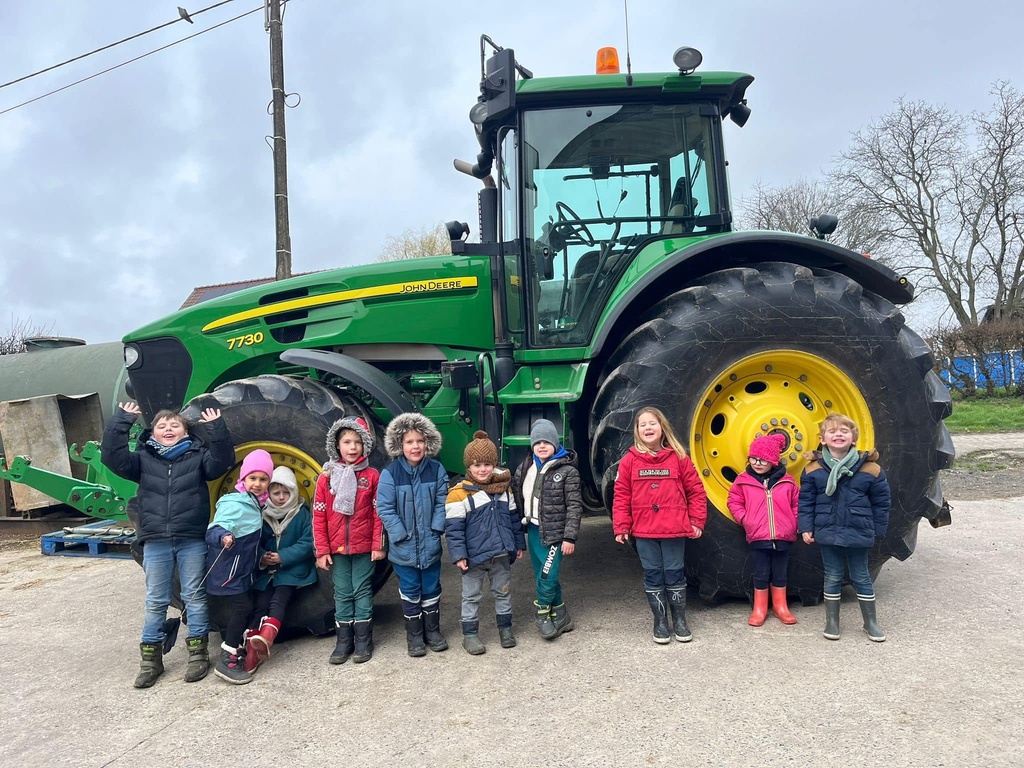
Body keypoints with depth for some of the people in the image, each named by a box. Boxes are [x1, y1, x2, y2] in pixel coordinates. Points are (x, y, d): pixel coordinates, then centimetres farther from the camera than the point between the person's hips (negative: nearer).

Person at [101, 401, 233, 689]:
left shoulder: (198, 456, 3)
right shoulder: (143, 459, 8)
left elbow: (222, 460, -13)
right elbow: (112, 456, -4)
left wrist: (216, 428, -23)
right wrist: (121, 421, -8)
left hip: (192, 541, -2)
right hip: (155, 543, 2)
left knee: (194, 596, 7)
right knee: (155, 601, 10)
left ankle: (198, 652, 17)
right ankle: (151, 659, 21)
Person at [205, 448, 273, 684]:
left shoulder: (254, 504, 8)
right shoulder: (234, 504, -19)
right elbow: (213, 531, -31)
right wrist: (223, 537, -50)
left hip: (241, 573, 9)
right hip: (226, 575, -9)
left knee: (243, 612, 14)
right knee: (239, 610, -9)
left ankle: (239, 655, 26)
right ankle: (227, 661, -1)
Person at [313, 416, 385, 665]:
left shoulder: (372, 476, -3)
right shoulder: (327, 477, -1)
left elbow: (378, 513, -2)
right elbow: (318, 516, 0)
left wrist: (378, 545, -6)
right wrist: (322, 550, -3)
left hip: (364, 548, -1)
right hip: (337, 549, 1)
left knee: (362, 592, 7)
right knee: (342, 594, 11)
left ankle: (363, 641, 18)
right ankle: (344, 642, 21)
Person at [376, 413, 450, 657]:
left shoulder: (436, 469, -5)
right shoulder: (390, 473, -12)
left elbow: (442, 502, -1)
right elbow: (385, 509, -11)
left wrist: (436, 529, -9)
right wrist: (401, 535, -14)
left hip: (430, 544, 2)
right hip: (403, 546, -2)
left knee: (431, 589, 15)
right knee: (410, 592, 11)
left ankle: (433, 630, 32)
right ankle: (414, 635, 27)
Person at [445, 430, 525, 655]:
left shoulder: (504, 489, 4)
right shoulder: (460, 493, -14)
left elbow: (514, 519, 12)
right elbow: (453, 528, -13)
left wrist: (519, 544, 12)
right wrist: (459, 555, -17)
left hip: (502, 554, 5)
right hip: (474, 556, -4)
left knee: (503, 592, 18)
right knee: (471, 596, 10)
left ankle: (505, 628, 35)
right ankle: (470, 634, 23)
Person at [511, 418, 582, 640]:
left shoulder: (567, 470, -10)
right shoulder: (526, 468, 7)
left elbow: (575, 506, -11)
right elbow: (517, 498, 12)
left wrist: (570, 537, -15)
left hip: (554, 533, -6)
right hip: (533, 531, 6)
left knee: (547, 577, -9)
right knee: (543, 578, 12)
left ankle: (542, 614, 15)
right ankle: (561, 618, 27)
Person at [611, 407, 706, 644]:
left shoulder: (678, 457, -1)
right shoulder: (630, 460, 0)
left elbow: (696, 491, 3)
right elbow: (621, 496, 1)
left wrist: (697, 521, 1)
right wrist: (621, 526, -3)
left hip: (674, 531, -1)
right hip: (644, 532, 1)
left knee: (674, 574, 8)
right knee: (653, 576, 9)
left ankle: (679, 620, 24)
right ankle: (660, 622, 23)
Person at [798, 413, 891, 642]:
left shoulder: (869, 468, -6)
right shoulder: (814, 468, -5)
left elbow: (880, 502, 2)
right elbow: (806, 501, 0)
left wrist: (878, 529, 5)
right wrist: (806, 527, -4)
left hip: (858, 533, 0)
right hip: (827, 533, 0)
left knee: (861, 578, 12)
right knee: (832, 578, 11)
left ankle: (871, 622, 29)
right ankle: (831, 621, 25)